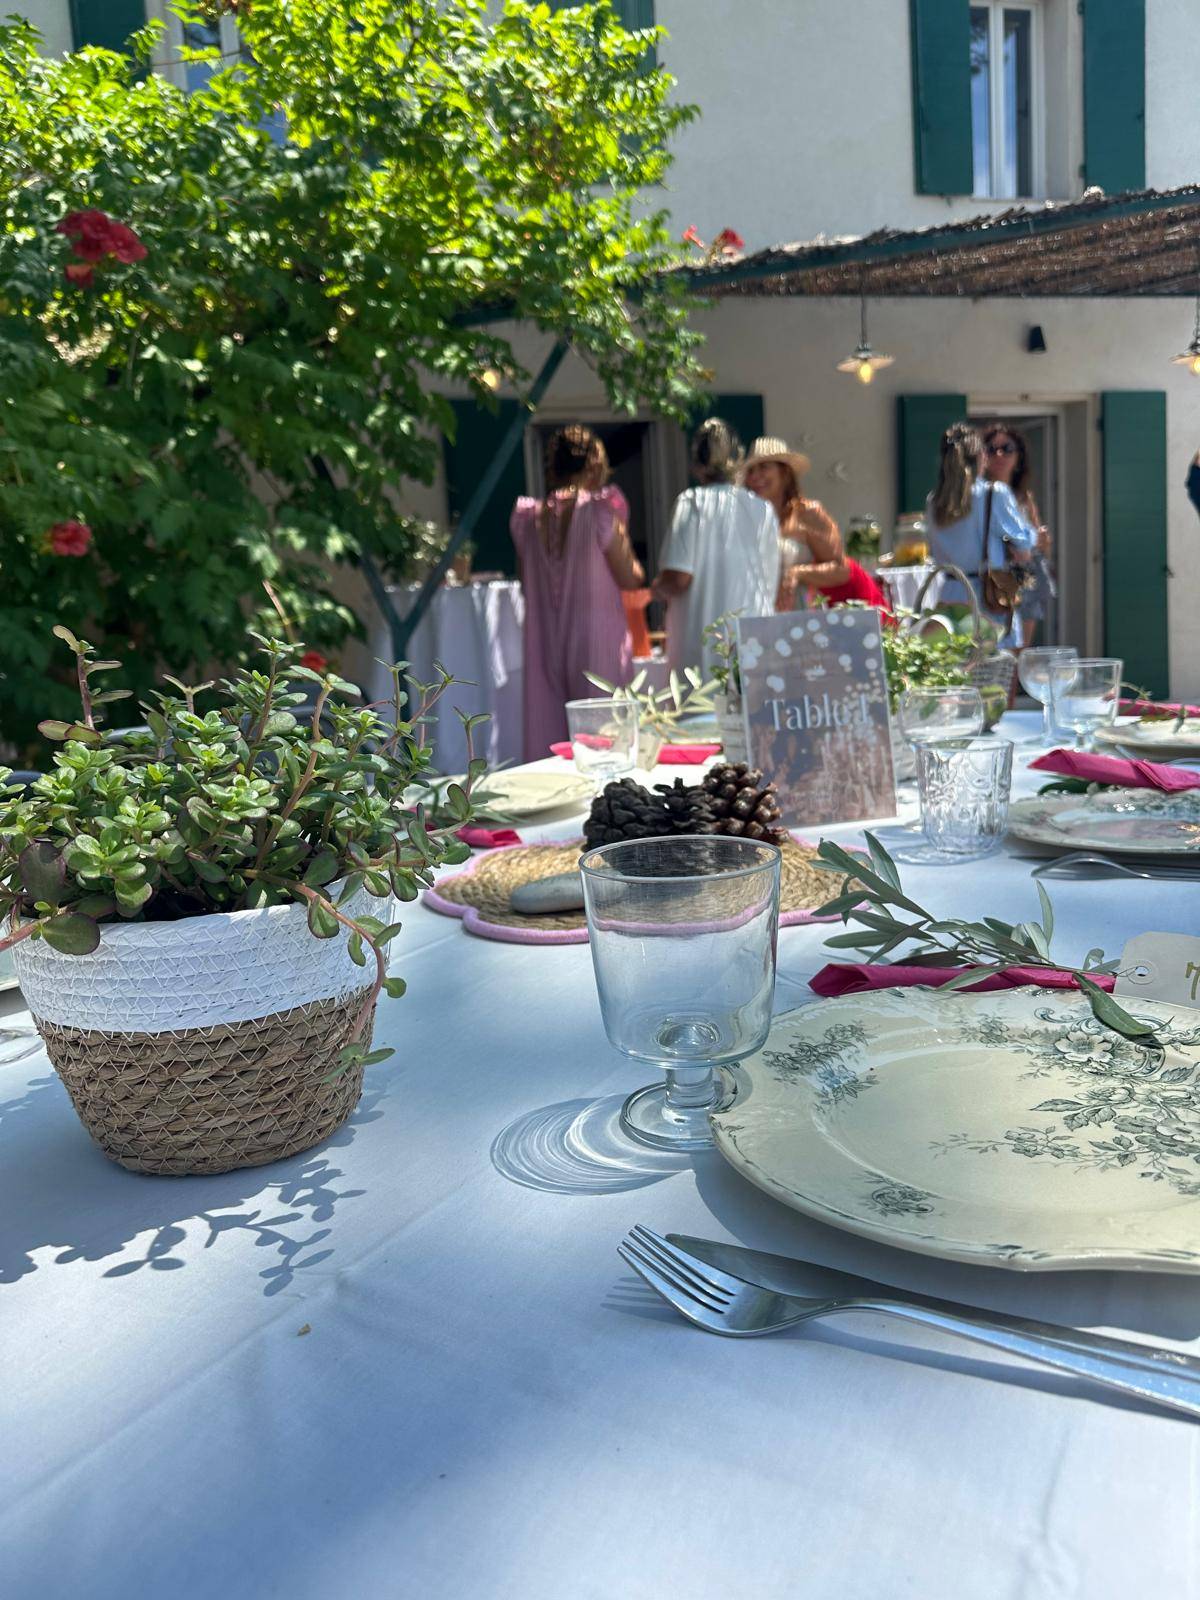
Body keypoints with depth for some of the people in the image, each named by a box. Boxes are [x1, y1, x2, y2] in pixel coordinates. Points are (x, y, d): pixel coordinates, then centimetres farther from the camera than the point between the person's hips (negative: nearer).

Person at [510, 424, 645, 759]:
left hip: (544, 640, 4)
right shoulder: (601, 510, -8)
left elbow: (526, 582, 11)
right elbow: (629, 578, -5)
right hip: (595, 639, -4)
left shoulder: (528, 516, 4)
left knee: (547, 736, 7)